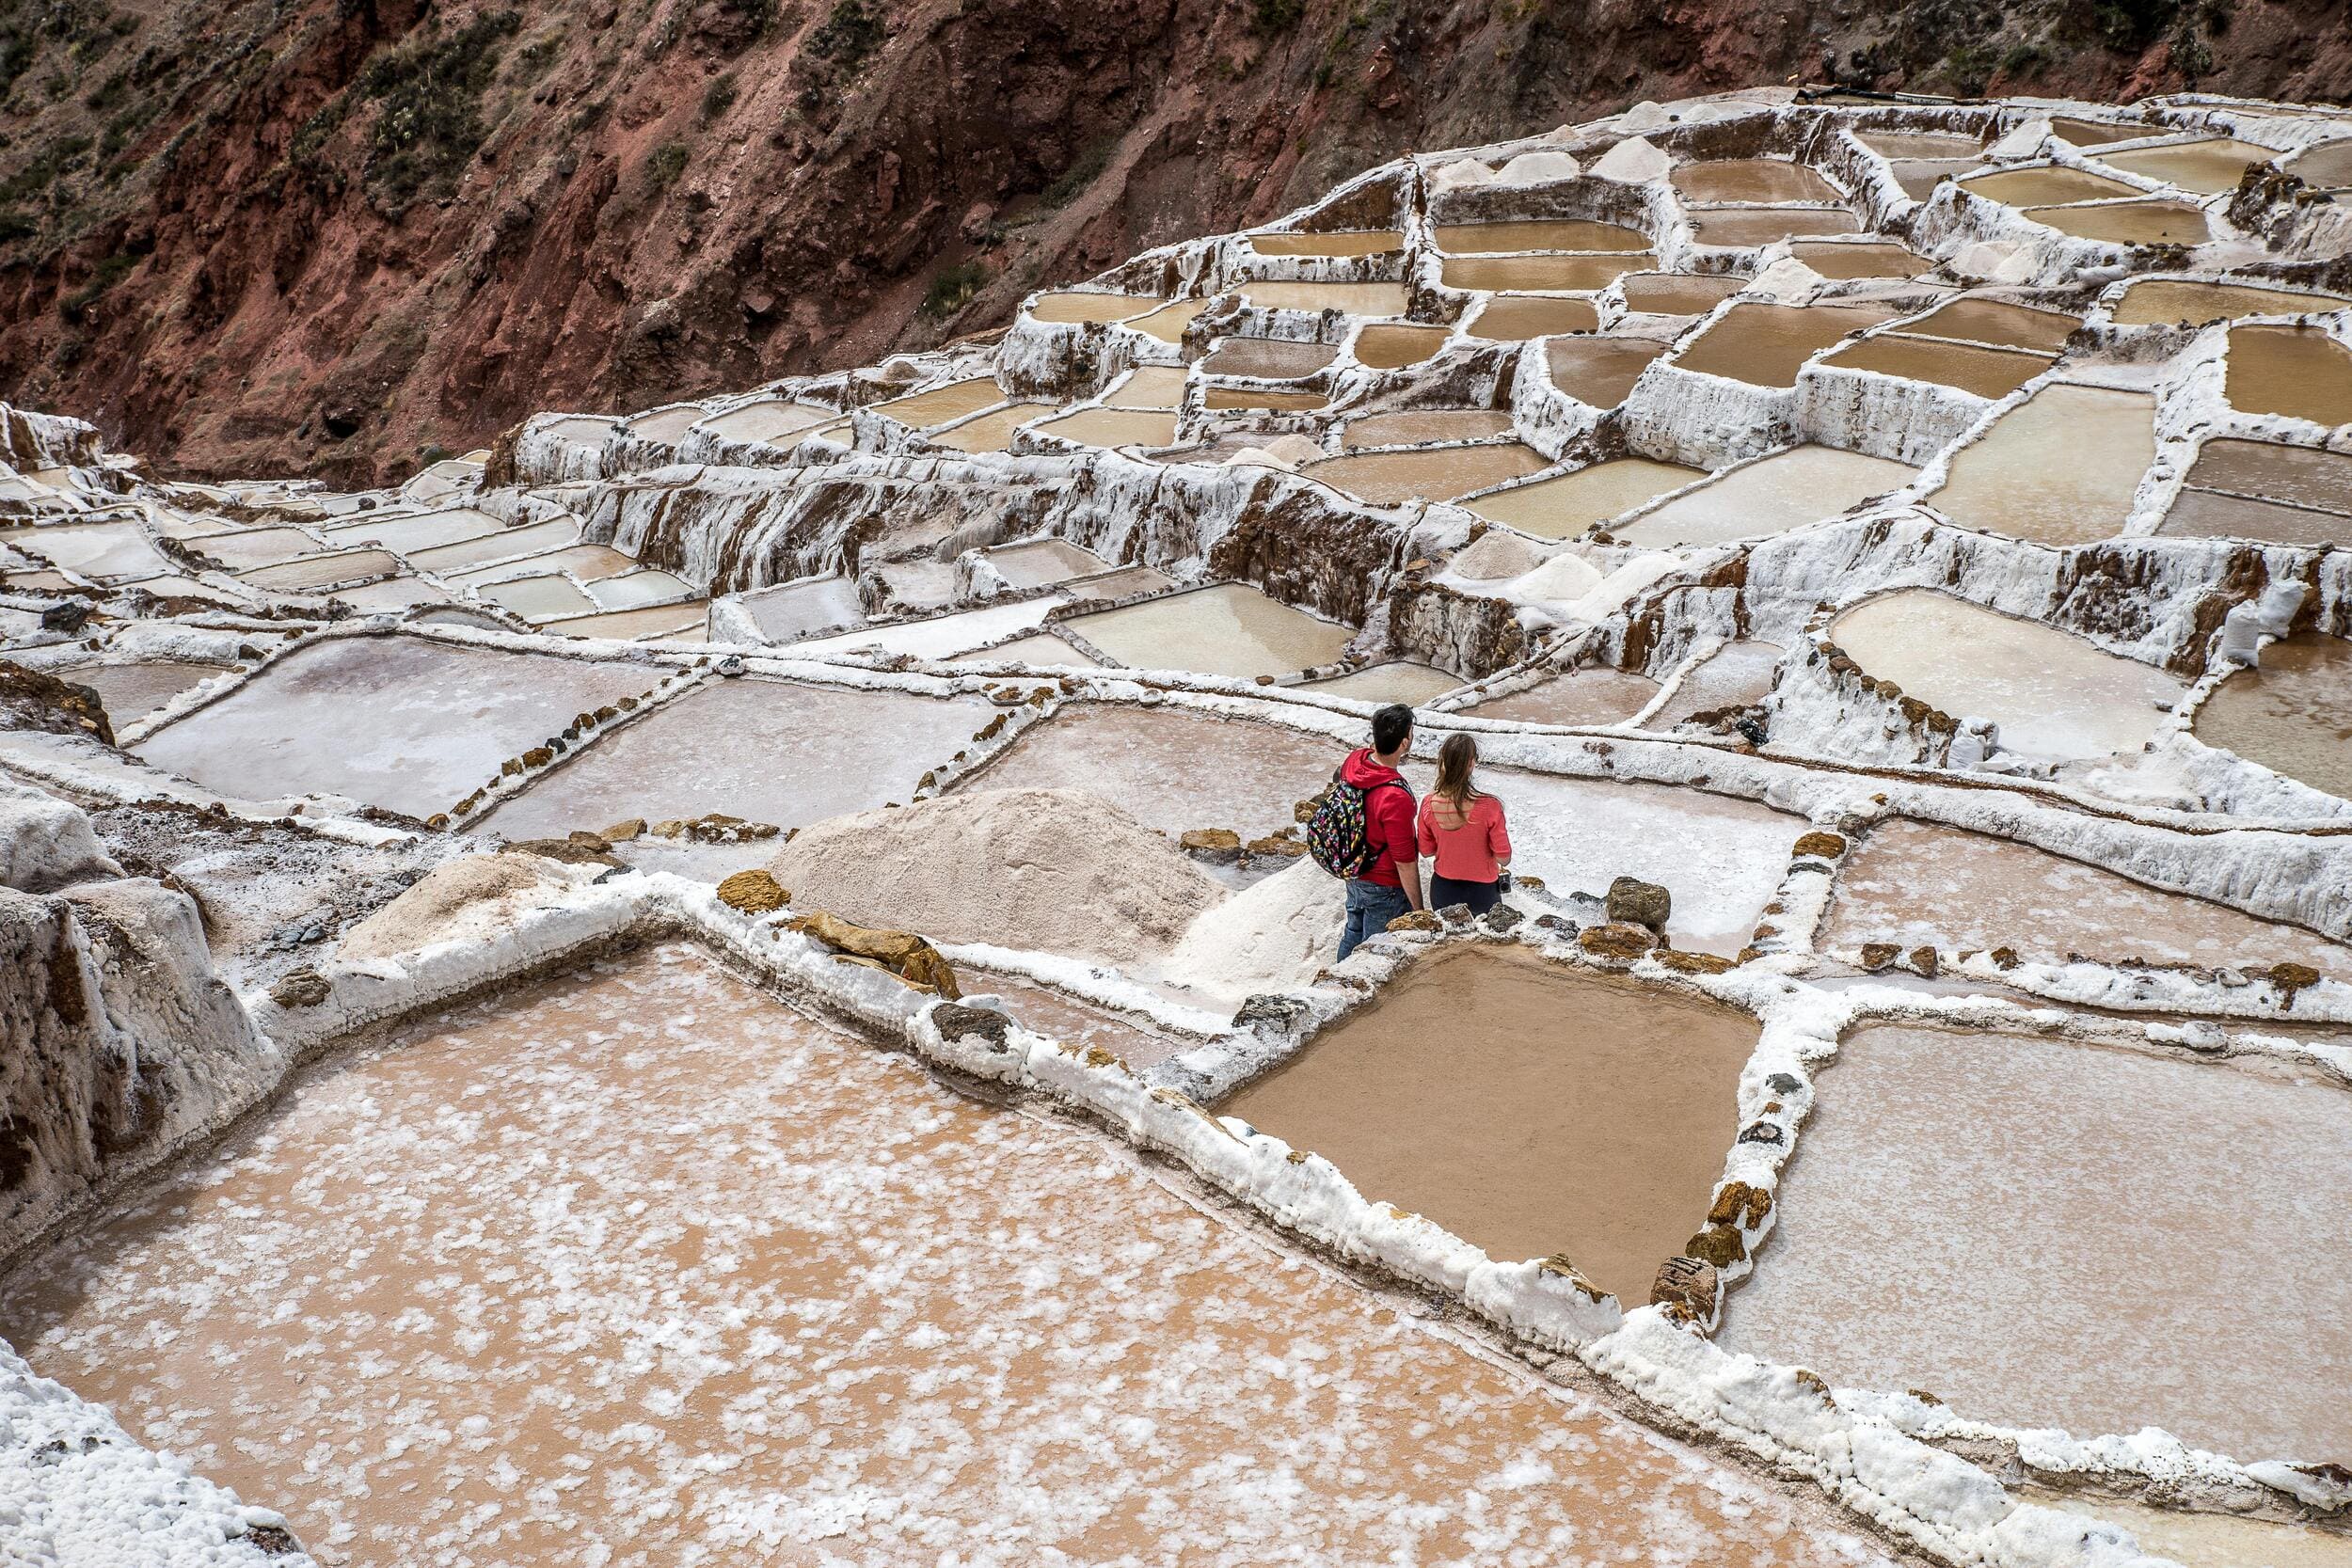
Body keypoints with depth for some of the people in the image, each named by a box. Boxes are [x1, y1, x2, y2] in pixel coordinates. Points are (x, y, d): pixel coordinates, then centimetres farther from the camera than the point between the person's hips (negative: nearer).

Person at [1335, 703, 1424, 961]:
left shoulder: (1353, 760, -15)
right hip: (1384, 889, -8)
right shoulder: (1396, 798, -36)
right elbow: (1405, 861, -25)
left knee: (1353, 935, 28)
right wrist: (1418, 910, -15)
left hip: (1354, 875, 8)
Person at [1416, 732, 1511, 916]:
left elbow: (1426, 850, -1)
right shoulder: (1488, 807, -25)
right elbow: (1504, 858, -17)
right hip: (1481, 891, -3)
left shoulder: (1429, 804, -15)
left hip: (1442, 890, 3)